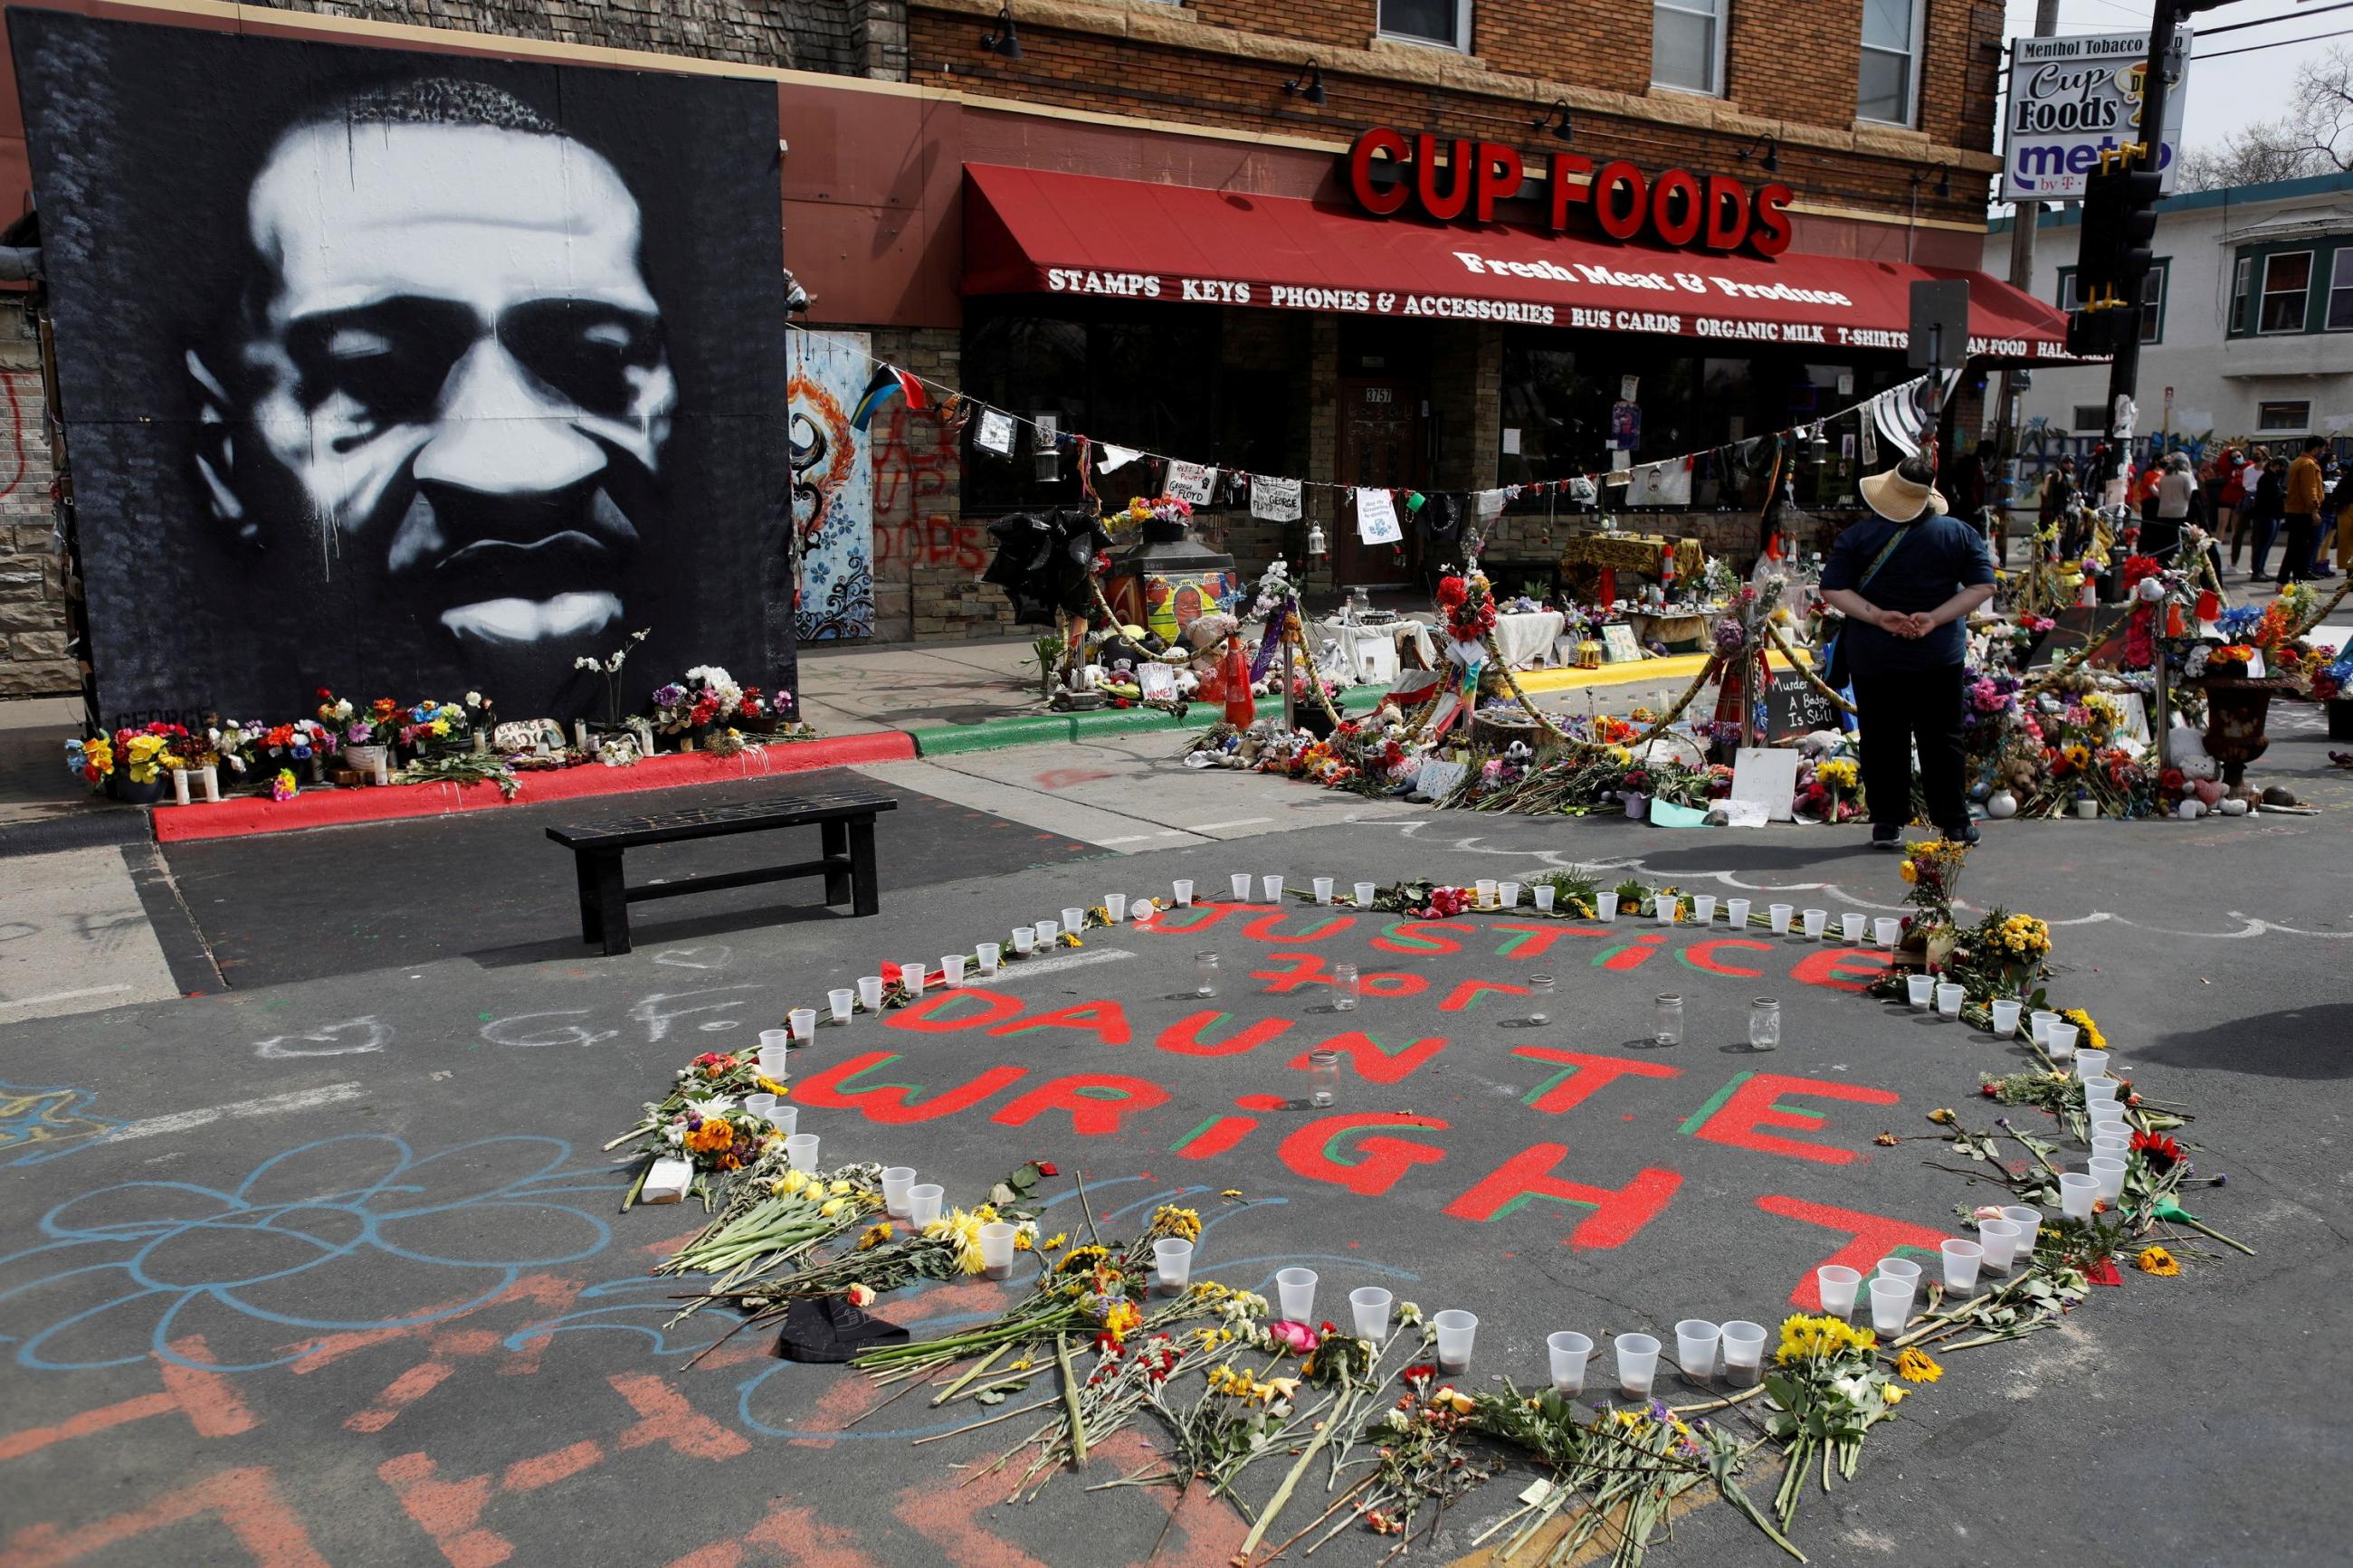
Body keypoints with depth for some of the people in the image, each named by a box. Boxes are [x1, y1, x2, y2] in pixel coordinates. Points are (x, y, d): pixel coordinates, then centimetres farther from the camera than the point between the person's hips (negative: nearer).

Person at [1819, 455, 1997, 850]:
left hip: (1873, 658, -1)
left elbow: (1832, 589, -10)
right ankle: (1953, 822, 15)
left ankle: (1887, 822, 11)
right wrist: (1937, 617, -10)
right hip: (1939, 658, 1)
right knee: (1941, 740, 10)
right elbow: (1983, 585, -3)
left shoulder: (1858, 536, -6)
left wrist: (1876, 615, -13)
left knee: (1882, 741, 7)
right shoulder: (1959, 533, 0)